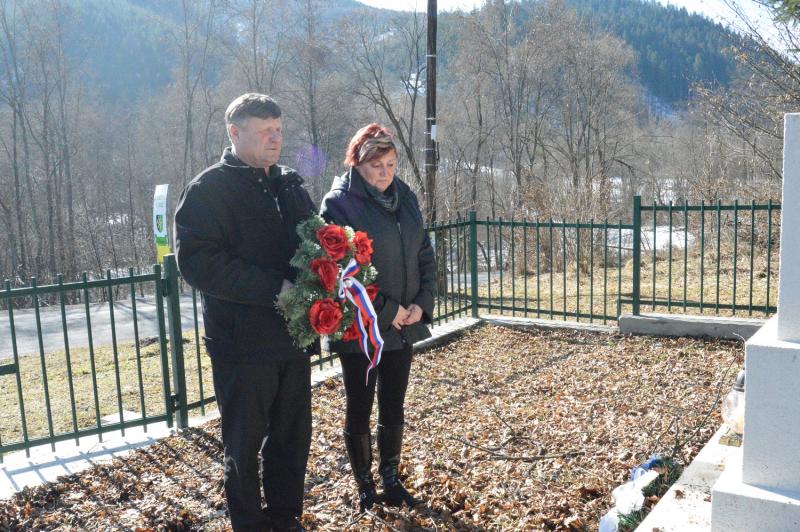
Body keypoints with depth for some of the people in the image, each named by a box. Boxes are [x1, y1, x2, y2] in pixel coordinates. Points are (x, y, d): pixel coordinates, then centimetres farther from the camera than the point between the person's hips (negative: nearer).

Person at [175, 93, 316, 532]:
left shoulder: (290, 185, 12)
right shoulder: (210, 188, -7)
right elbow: (196, 261, -18)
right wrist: (274, 288, -23)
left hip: (293, 337, 6)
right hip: (242, 343, -6)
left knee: (293, 436, 15)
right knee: (244, 444, 8)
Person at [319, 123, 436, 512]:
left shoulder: (405, 197, 6)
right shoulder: (339, 203, -13)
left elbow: (425, 255, 10)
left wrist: (422, 303, -3)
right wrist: (387, 310, -17)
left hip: (404, 325, 5)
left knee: (394, 409, 15)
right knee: (359, 410, 9)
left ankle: (391, 480, 33)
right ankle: (364, 486, 28)